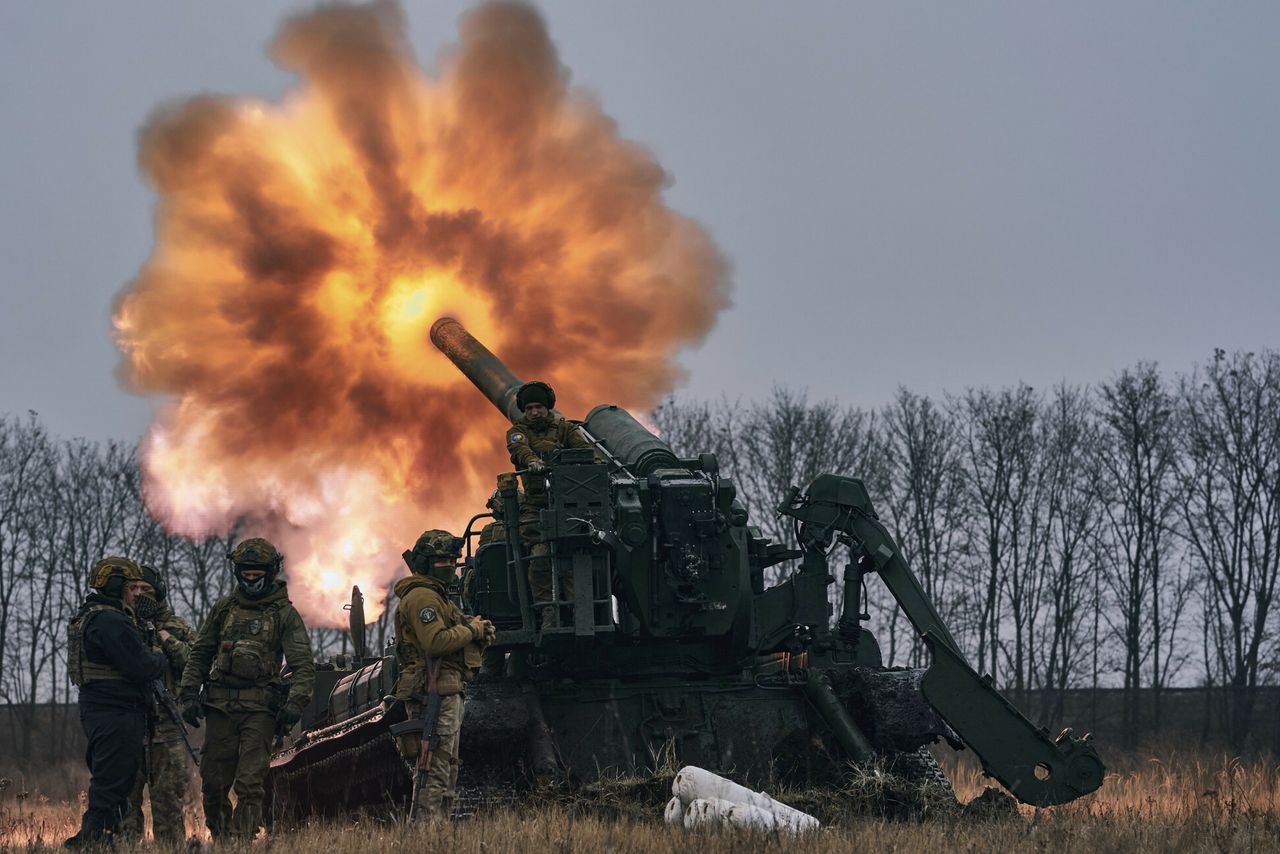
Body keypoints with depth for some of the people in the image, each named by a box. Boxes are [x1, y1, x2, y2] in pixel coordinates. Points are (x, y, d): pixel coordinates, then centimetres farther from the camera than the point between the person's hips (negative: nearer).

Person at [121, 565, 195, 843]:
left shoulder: (177, 628, 11)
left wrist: (167, 641, -10)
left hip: (167, 725, 0)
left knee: (169, 795, 2)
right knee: (126, 793, -1)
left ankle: (170, 844, 6)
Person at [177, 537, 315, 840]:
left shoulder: (284, 614, 2)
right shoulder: (224, 608, 12)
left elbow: (303, 665, -3)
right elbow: (200, 654, 16)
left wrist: (296, 702, -18)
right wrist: (189, 693, 5)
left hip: (259, 709, -3)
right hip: (221, 704, 4)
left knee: (250, 783, -10)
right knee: (213, 782, 5)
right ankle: (219, 839, 21)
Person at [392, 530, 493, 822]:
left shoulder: (437, 595, 24)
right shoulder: (422, 596, -11)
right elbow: (436, 641, -24)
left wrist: (480, 633, 4)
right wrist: (471, 629, -11)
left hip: (447, 692, 11)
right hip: (433, 695, -11)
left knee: (448, 768, 14)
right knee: (435, 769, -13)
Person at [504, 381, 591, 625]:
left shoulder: (564, 428, 18)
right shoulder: (518, 431, 14)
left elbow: (583, 446, 1)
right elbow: (519, 448, -9)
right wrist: (531, 460, -32)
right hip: (535, 503, -1)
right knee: (540, 556, -14)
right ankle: (548, 610, -12)